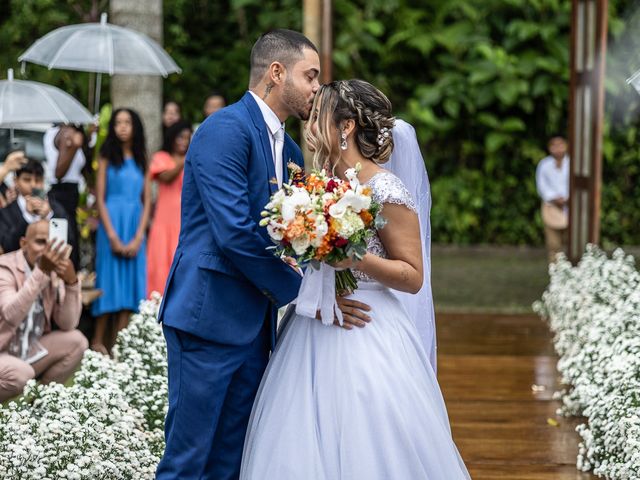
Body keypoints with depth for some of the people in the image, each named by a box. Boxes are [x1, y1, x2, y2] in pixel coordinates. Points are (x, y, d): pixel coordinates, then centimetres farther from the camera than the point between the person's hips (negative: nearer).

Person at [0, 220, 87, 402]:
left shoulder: (54, 272, 0)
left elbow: (68, 324, -6)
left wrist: (71, 281, -20)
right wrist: (41, 272, -42)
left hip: (29, 352, 7)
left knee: (76, 341, -8)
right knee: (21, 373, -34)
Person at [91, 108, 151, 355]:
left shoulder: (142, 161, 10)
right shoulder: (107, 157, 3)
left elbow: (146, 202, 6)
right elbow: (100, 198, -3)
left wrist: (138, 237, -6)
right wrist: (112, 235, -11)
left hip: (135, 225, 3)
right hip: (112, 222, -3)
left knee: (130, 280, -1)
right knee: (110, 279, -4)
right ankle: (98, 340, 4)